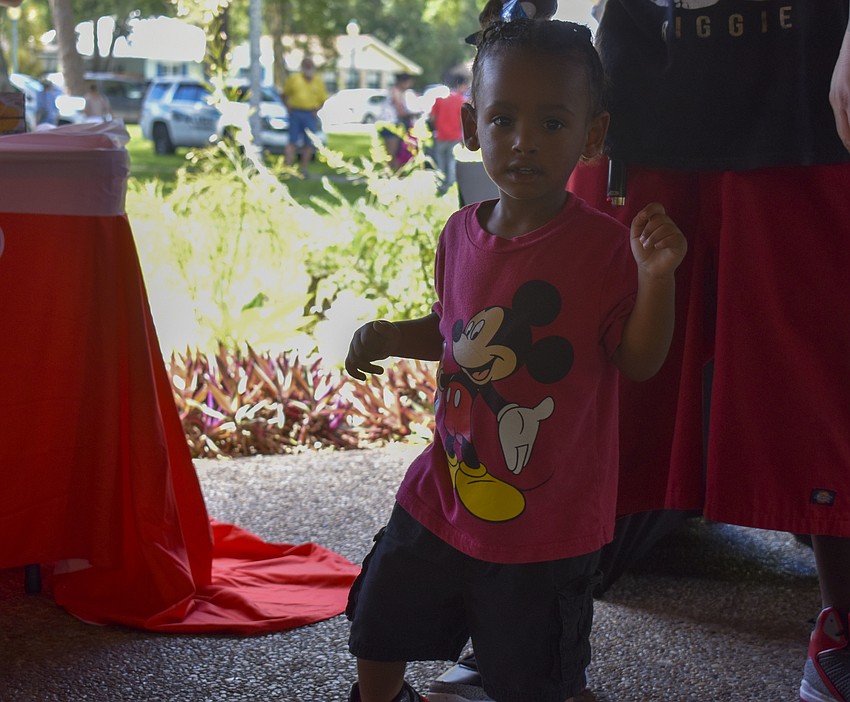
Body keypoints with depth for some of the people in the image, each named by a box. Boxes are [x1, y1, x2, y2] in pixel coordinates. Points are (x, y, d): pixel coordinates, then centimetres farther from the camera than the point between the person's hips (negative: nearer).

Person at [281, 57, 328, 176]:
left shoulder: (318, 81, 9)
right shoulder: (294, 79, 5)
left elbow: (323, 99, 14)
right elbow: (285, 94, 13)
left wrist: (317, 110, -2)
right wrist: (288, 107, 0)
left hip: (310, 115, 1)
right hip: (295, 113, -1)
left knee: (308, 143, 1)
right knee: (292, 142, -4)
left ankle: (304, 168, 8)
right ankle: (288, 166, -5)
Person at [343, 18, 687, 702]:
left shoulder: (603, 246, -15)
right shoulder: (461, 235, 1)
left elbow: (639, 360, -16)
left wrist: (656, 276, -31)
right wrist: (388, 336, -1)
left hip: (548, 521, -5)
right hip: (446, 491, 5)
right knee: (378, 626, 20)